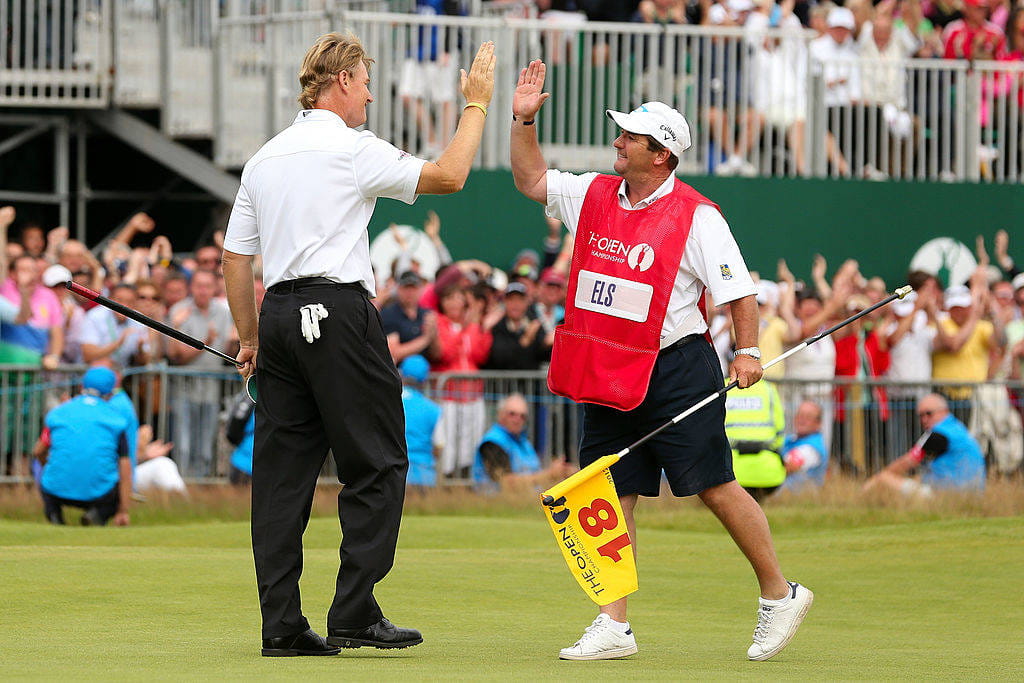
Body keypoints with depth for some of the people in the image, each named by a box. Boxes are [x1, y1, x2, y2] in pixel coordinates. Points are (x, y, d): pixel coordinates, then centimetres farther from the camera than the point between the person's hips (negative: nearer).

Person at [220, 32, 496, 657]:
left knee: (283, 468, 5)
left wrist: (250, 338, 24)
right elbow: (449, 176, -4)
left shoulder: (264, 159, 16)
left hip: (280, 313, 7)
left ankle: (281, 624, 3)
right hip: (339, 312, -7)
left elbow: (236, 258, 16)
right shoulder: (353, 149, -5)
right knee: (376, 463, -2)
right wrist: (477, 104, 8)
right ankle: (354, 614, -8)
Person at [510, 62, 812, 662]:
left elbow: (738, 290, -9)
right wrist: (524, 120, 7)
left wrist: (748, 351, -19)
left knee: (713, 485, -3)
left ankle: (780, 595, 13)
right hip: (607, 375, 6)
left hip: (676, 373, -6)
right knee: (612, 497, 3)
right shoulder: (595, 196, 8)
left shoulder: (697, 217, -10)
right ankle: (614, 629, 5)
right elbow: (532, 180, 20)